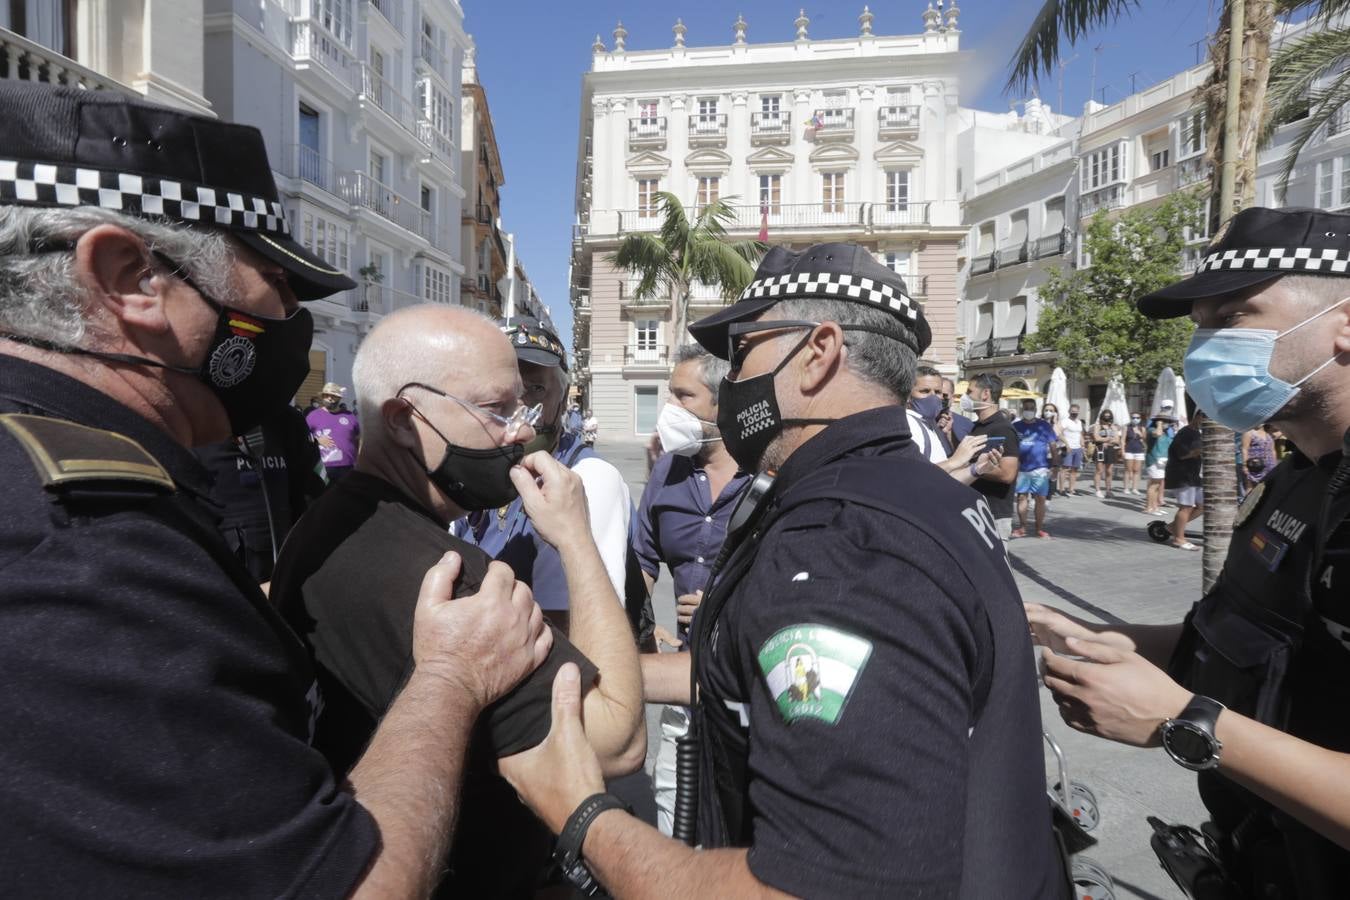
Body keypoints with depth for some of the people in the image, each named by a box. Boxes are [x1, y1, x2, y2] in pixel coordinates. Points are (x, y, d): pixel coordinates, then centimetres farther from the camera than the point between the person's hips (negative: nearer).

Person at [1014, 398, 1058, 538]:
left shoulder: (1044, 425, 2)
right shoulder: (1016, 426, 3)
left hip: (1040, 468, -1)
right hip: (1022, 469, 1)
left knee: (1040, 498, 2)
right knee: (1022, 497, 3)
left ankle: (1039, 529, 12)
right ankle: (1022, 528, 12)